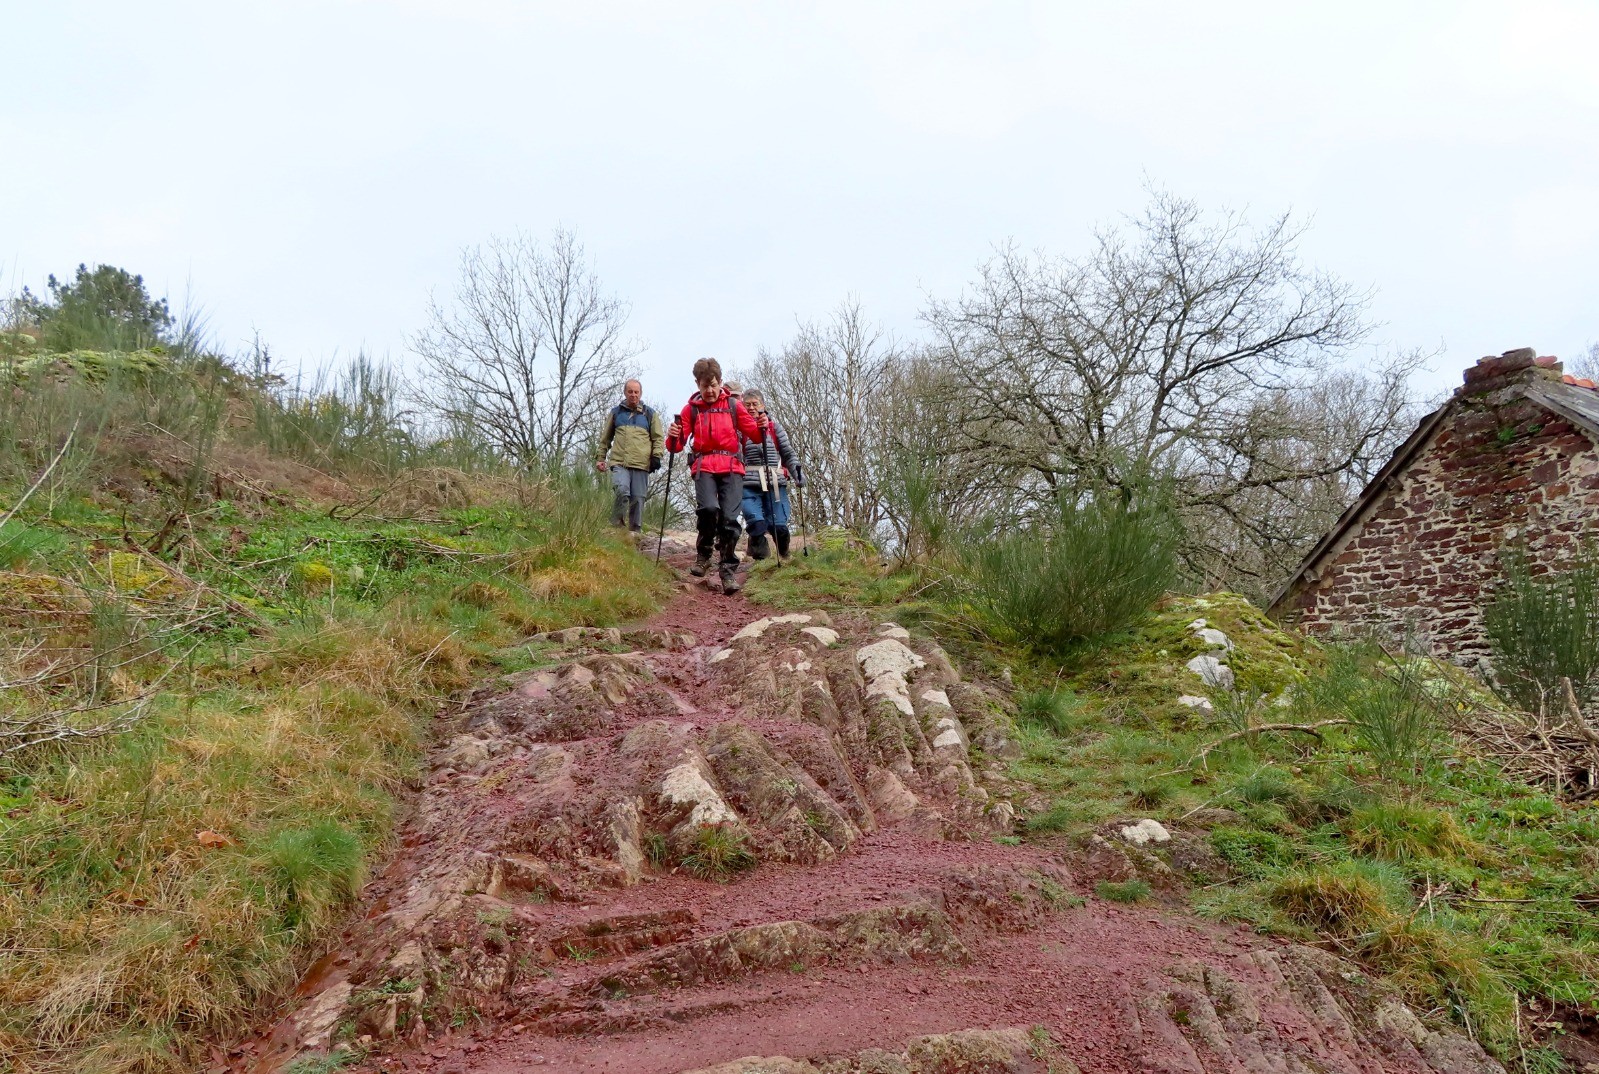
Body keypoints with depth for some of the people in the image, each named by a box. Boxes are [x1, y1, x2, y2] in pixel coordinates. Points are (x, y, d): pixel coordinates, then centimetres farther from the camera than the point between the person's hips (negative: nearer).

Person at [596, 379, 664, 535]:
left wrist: (656, 456, -2)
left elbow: (658, 438, 12)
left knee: (638, 499, -1)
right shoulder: (616, 412, 15)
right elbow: (605, 438, 20)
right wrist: (601, 458, 16)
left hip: (641, 465, 1)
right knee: (622, 491, -22)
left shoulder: (650, 414, 14)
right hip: (619, 463, -1)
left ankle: (636, 531, 8)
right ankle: (616, 527, -12)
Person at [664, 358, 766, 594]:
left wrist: (762, 427, -11)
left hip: (731, 467, 1)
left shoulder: (733, 405, 12)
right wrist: (673, 438, -14)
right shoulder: (691, 409, 11)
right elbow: (677, 445, 7)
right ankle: (703, 554, 1)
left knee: (729, 518, -9)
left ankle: (728, 570, 5)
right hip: (704, 466, -1)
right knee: (708, 508, -25)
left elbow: (754, 434, 10)